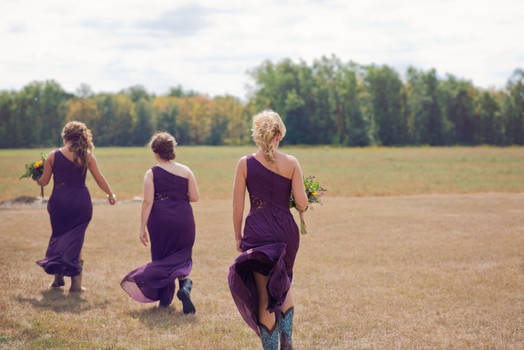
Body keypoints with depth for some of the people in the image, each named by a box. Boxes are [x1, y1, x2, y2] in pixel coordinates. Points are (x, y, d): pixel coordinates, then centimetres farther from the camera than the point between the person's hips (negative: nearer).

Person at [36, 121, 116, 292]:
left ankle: (58, 276, 17)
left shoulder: (53, 156, -1)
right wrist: (110, 194, 17)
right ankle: (76, 282, -2)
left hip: (59, 201, 0)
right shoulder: (87, 156, -1)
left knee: (59, 235, 16)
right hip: (81, 202, 0)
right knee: (75, 239, 4)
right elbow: (99, 178, 2)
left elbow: (44, 181, 5)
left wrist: (37, 179, 28)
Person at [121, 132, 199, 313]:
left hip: (160, 220, -1)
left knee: (161, 258, 12)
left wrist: (142, 227, -7)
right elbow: (195, 197, 2)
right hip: (183, 218, 1)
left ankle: (164, 298, 14)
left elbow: (148, 201, -9)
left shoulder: (152, 173, -1)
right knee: (182, 256, 9)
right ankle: (184, 286, -20)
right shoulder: (186, 171, 4)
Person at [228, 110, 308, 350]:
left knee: (264, 294, 8)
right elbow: (302, 204, -6)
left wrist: (238, 237, 7)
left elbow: (237, 206, -2)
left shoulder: (245, 163, -4)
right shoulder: (291, 163, -4)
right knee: (283, 284, 25)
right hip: (286, 231, 1)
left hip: (257, 233, -1)